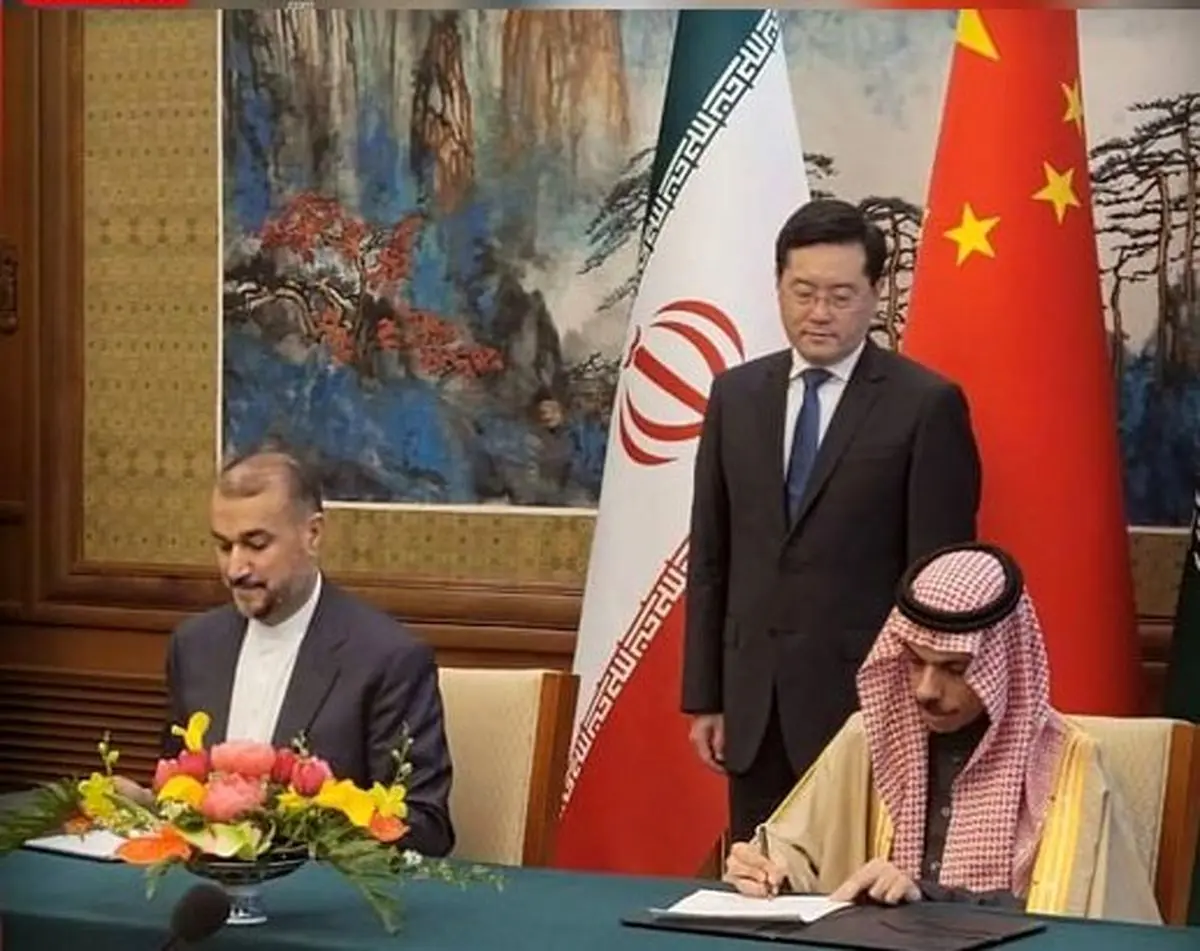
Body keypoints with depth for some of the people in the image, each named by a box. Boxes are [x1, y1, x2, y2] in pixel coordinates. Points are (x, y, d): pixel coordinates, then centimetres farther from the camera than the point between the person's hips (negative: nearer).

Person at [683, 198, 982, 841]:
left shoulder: (927, 405, -6)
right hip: (754, 703, 5)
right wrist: (703, 696, 9)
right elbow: (710, 555, 11)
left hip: (865, 698, -4)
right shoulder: (736, 395, 9)